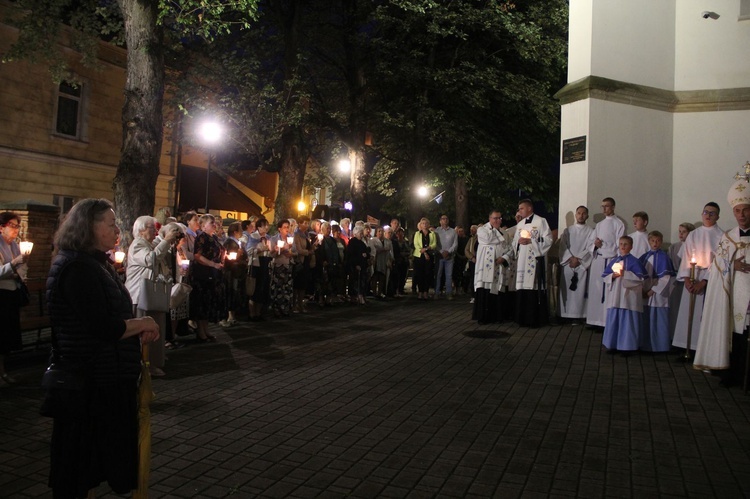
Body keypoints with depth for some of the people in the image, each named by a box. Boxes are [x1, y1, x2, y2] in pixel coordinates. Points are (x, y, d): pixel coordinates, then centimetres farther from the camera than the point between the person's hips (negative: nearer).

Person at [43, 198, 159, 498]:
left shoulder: (93, 264, 12)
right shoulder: (78, 268, -20)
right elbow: (104, 328, -28)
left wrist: (139, 328, -1)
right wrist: (144, 323, -12)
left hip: (100, 380, 10)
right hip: (89, 385, -10)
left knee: (90, 460, 21)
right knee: (79, 462, 5)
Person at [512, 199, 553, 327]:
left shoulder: (540, 222, -1)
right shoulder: (520, 224, 19)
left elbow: (548, 240, -8)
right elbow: (515, 242, 22)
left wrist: (530, 241, -15)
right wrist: (518, 241, -1)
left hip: (535, 260, -6)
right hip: (521, 260, 6)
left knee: (534, 288, -8)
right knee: (522, 288, 3)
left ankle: (535, 319, -2)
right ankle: (523, 318, 10)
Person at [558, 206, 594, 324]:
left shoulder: (591, 231, 6)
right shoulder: (568, 230, 14)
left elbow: (590, 248, -3)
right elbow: (563, 246, 5)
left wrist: (578, 259, -12)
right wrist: (571, 258, -10)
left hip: (583, 264, -2)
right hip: (568, 264, 2)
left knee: (579, 291, -5)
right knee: (566, 290, 0)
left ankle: (577, 315, -3)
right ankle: (565, 314, 4)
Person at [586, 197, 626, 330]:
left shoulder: (618, 224, 0)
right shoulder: (599, 225, 19)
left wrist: (602, 244, -11)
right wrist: (595, 244, -4)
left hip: (610, 261, -6)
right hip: (597, 260, 6)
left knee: (607, 291, -8)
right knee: (595, 290, 4)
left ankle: (606, 321, -5)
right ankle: (595, 320, 9)